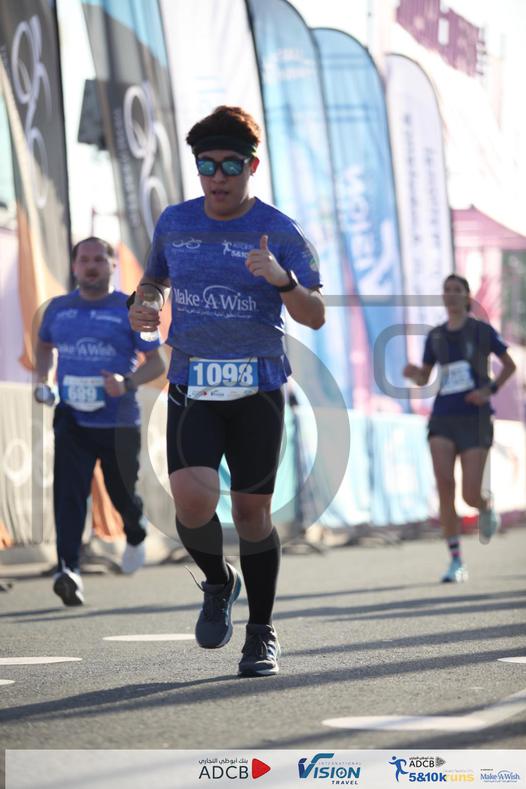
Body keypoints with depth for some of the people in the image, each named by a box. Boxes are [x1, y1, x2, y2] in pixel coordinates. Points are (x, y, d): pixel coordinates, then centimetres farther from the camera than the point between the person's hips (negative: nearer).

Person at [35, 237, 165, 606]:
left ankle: (136, 535, 46)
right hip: (72, 420, 2)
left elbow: (157, 362, -2)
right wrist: (43, 379, 9)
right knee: (68, 492, -17)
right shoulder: (58, 309, 8)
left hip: (119, 422, -1)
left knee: (122, 493, 11)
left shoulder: (130, 310, -2)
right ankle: (68, 569, -25)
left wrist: (128, 383, -21)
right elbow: (45, 346, 27)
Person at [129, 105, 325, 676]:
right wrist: (138, 309, 2)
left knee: (251, 511, 3)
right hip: (191, 390, 2)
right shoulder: (174, 223, 7)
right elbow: (154, 277, 25)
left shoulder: (281, 233, -3)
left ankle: (262, 633, 20)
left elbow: (315, 317, -7)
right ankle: (218, 583, 13)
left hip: (257, 389, -1)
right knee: (193, 500, -18)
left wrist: (281, 279, -26)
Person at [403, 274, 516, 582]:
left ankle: (487, 509, 33)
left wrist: (490, 390, -9)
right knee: (444, 483, -14)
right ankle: (456, 561, -8)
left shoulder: (482, 331, 0)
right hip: (443, 418, 3)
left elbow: (510, 365, 8)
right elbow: (424, 379, 17)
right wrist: (413, 373, -7)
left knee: (471, 494, -8)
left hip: (475, 418, -3)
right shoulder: (435, 336, 10)